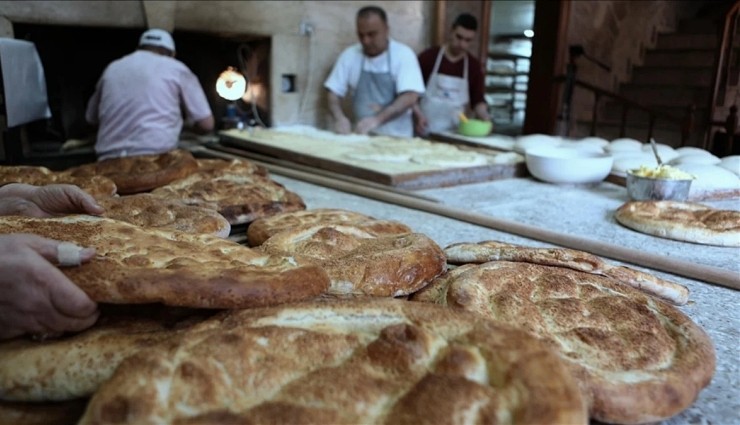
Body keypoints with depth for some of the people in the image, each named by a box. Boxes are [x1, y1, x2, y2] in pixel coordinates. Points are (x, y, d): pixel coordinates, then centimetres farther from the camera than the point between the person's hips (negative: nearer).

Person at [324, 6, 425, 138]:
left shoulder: (403, 54, -3)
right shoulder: (349, 55, 5)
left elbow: (410, 97, -12)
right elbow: (334, 92, 8)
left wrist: (377, 119, -23)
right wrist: (339, 117, -12)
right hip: (362, 134, 3)